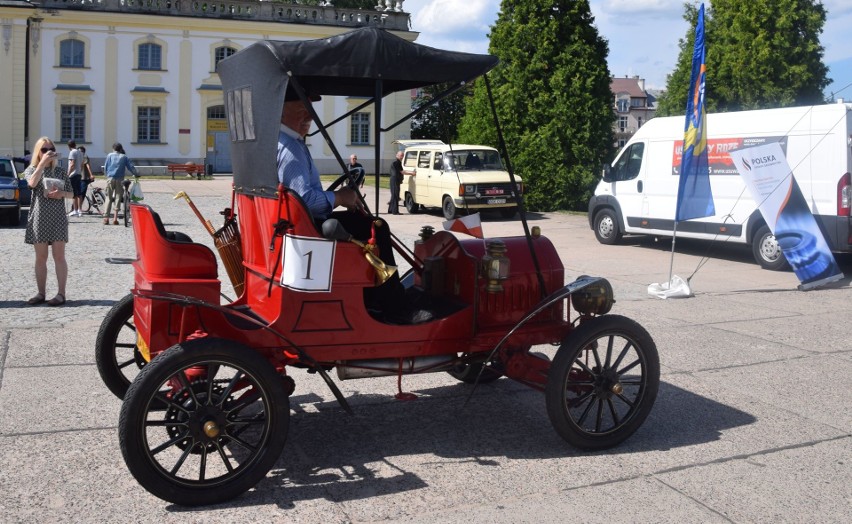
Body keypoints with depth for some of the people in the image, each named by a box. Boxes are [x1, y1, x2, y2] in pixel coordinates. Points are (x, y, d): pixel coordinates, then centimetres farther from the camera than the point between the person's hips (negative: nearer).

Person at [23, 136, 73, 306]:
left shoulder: (60, 171, 7)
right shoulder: (31, 169, 3)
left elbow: (71, 193, 9)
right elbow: (32, 183, -19)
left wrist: (61, 194, -13)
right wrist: (43, 162, -20)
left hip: (58, 218, 0)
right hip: (39, 218, 0)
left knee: (59, 256, -2)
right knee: (41, 258, 5)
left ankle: (61, 293, 0)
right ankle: (41, 293, 12)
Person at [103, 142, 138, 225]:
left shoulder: (110, 155, 11)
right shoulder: (124, 157, 11)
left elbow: (105, 167, 8)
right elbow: (130, 167, 6)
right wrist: (136, 174, 19)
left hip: (110, 178, 0)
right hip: (120, 179, 0)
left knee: (109, 197, 4)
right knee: (118, 197, 2)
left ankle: (106, 218, -3)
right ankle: (115, 218, -5)